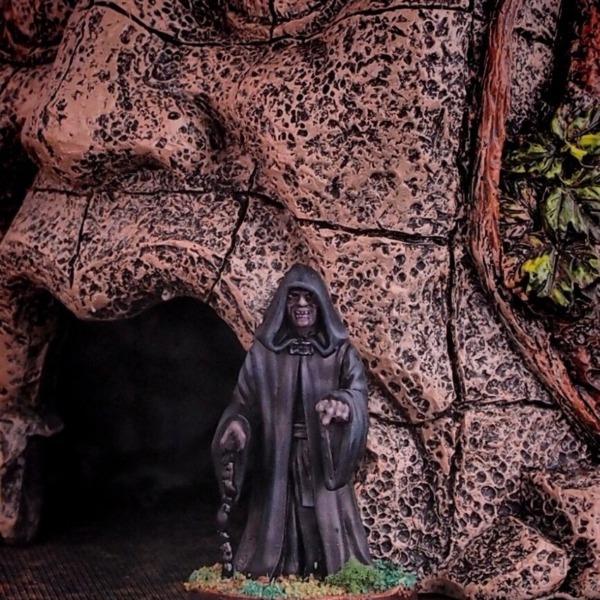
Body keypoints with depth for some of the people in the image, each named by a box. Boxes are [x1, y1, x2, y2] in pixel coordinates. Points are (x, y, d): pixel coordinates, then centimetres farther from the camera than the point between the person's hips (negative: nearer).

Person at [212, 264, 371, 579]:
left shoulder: (341, 352, 3)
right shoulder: (263, 352, 4)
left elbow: (357, 392, -13)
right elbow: (243, 402, 2)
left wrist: (343, 403, -37)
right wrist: (237, 424, -22)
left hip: (324, 464, 0)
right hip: (277, 466, 0)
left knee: (328, 539, 2)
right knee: (276, 553, 3)